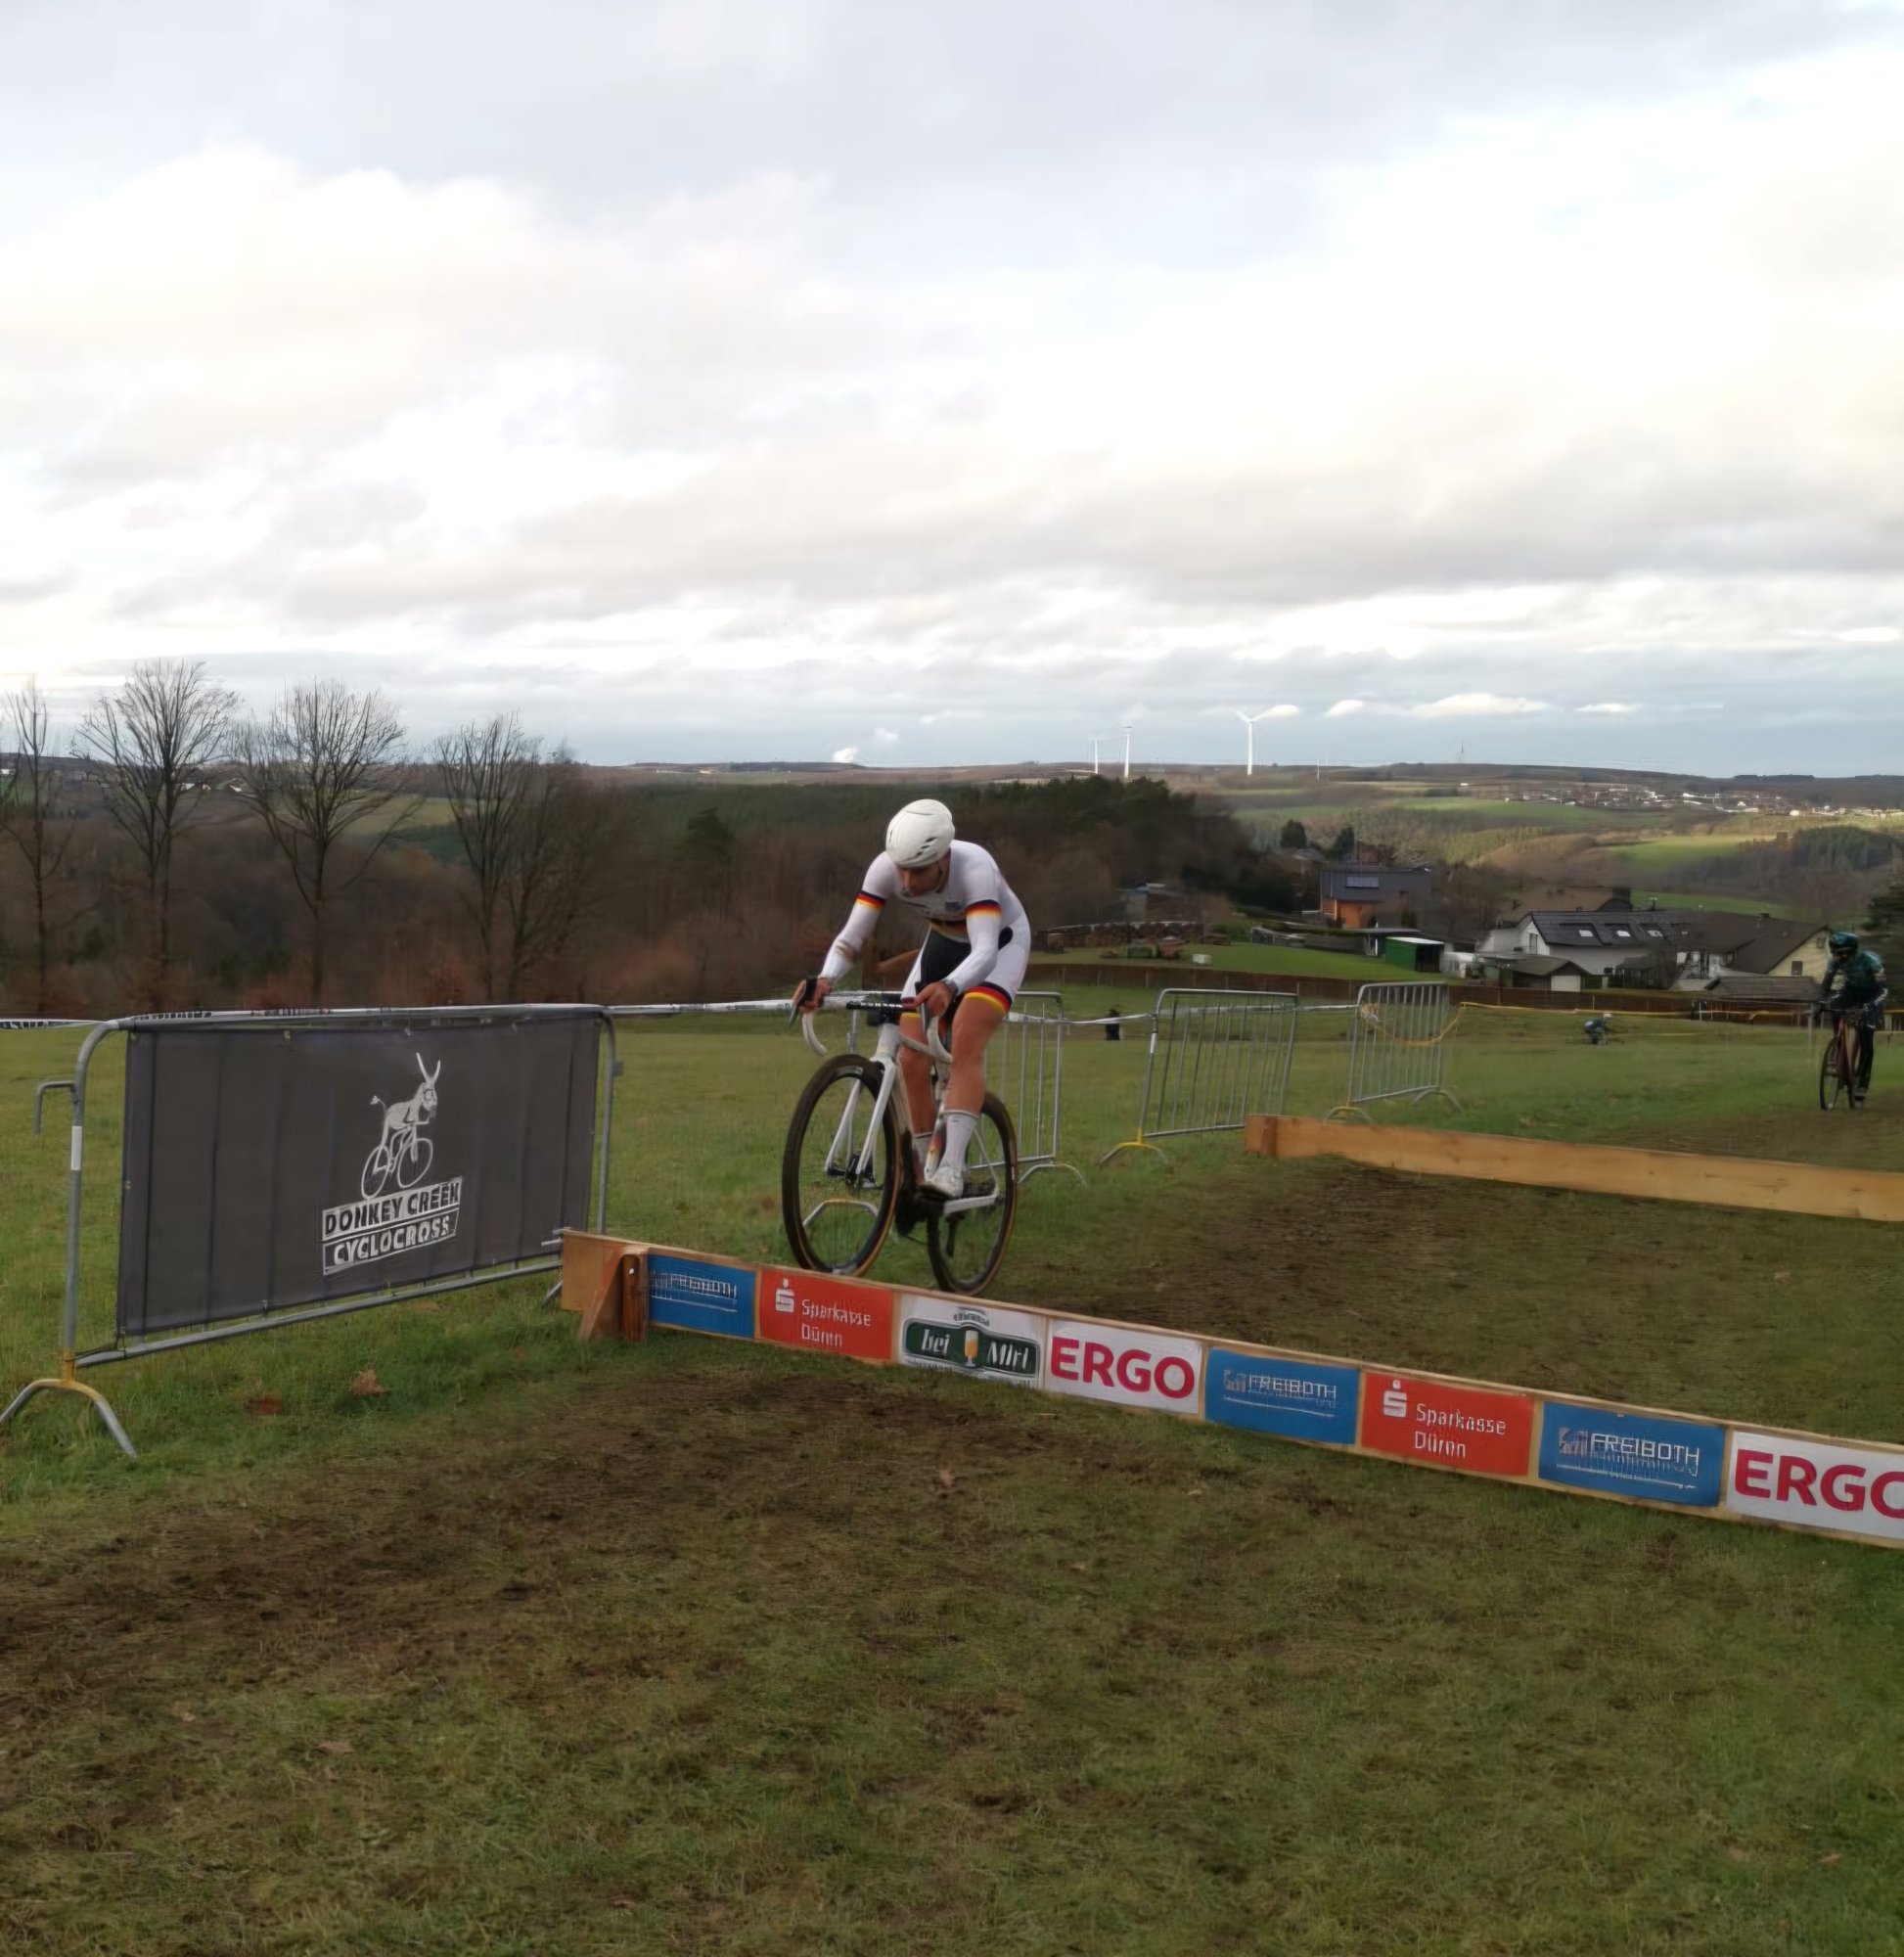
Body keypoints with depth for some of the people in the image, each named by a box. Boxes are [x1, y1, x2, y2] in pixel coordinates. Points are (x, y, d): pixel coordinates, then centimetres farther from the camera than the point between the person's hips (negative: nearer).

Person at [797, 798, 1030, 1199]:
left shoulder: (974, 869, -39)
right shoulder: (886, 868, -26)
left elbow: (985, 950, -49)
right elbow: (852, 936, -28)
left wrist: (948, 987, -68)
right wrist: (825, 980, -48)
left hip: (1001, 942, -5)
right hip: (944, 940, 5)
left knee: (966, 1042, -28)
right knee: (911, 1058, -8)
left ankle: (952, 1169, -33)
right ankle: (925, 1173, 6)